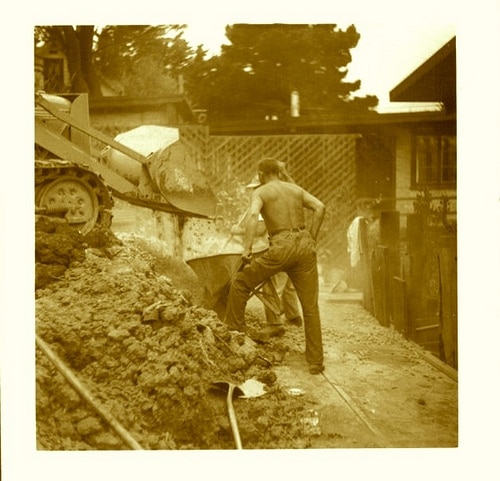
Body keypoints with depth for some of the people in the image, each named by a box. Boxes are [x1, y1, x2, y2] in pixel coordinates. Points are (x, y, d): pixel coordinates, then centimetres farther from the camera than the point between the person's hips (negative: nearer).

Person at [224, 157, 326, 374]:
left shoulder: (260, 192, 9)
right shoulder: (296, 189, 21)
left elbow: (253, 216, -12)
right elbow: (319, 207, 7)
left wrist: (246, 248, -16)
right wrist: (311, 239, 11)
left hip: (281, 247, -4)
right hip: (304, 246, 4)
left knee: (240, 283, 16)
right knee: (310, 307, 10)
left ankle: (233, 332, 23)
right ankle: (316, 361, 13)